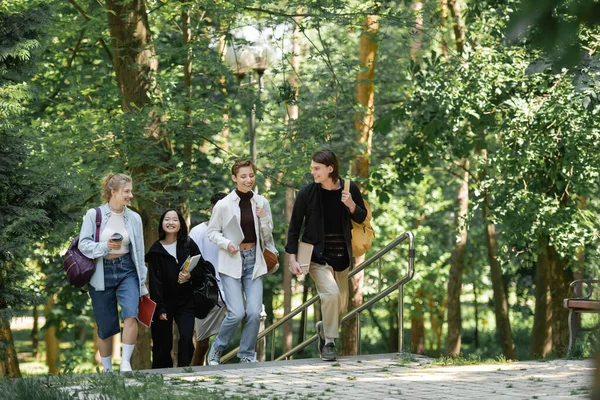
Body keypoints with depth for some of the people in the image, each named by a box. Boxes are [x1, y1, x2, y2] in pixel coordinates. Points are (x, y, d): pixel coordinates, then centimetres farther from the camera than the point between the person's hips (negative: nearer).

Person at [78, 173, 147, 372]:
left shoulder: (134, 218, 6)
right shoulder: (94, 215, -3)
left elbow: (139, 251, 11)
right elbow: (83, 244, -7)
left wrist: (142, 283, 11)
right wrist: (105, 246, -24)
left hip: (127, 271, 1)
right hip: (102, 274, -1)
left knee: (131, 315, -23)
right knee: (105, 327, 5)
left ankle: (126, 363, -17)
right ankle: (107, 370, 22)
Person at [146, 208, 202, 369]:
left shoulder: (189, 245, 4)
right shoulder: (156, 250, 0)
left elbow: (201, 267, 7)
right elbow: (154, 281, -4)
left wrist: (190, 275, -15)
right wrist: (159, 308, -11)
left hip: (185, 301, 1)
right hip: (164, 302, -1)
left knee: (186, 336, -17)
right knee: (163, 344, 1)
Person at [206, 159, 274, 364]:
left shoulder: (261, 203, 3)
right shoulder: (223, 205, -7)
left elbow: (267, 233, 12)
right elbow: (212, 232, 2)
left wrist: (264, 219, -8)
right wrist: (226, 243, -16)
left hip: (254, 260, 3)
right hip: (231, 262, -3)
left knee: (254, 312, -7)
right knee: (237, 313, -12)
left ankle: (247, 354, 12)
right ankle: (217, 348, 13)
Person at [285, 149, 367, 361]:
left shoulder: (349, 189, -3)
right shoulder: (307, 193, -8)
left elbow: (361, 218, 8)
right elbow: (294, 227, -2)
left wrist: (351, 205, -14)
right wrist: (292, 258, -7)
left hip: (341, 256, 4)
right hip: (317, 254, -4)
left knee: (341, 306, 10)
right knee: (331, 292, -25)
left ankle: (324, 327, 42)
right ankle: (329, 343, -11)